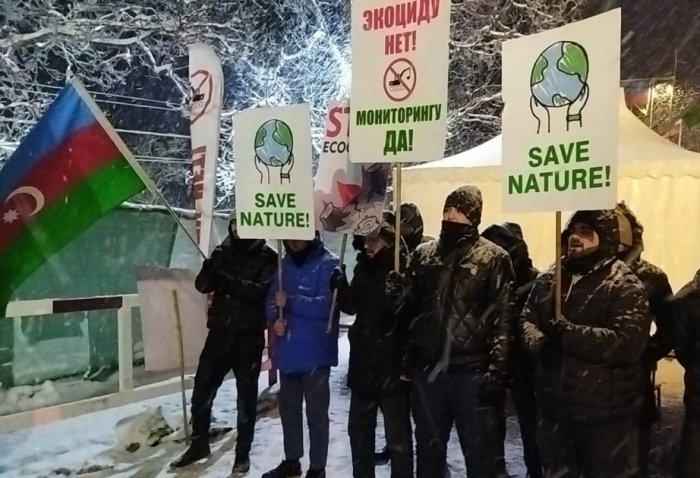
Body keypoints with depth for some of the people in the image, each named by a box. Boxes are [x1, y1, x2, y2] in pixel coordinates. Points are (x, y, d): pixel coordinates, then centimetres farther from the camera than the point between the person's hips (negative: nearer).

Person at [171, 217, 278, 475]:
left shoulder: (267, 257, -6)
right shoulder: (223, 252, 7)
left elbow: (264, 292, -18)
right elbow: (202, 285, 0)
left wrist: (232, 281, -27)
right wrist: (213, 265, -19)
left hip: (249, 337, -4)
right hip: (220, 333, 4)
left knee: (246, 397, 8)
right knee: (201, 391, 11)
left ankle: (243, 452, 25)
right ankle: (199, 444, 33)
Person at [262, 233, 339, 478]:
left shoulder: (328, 264, -11)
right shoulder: (285, 263, 9)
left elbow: (325, 305, -22)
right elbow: (272, 299, 10)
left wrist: (290, 300, -17)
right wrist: (275, 318, -10)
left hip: (315, 353, -6)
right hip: (288, 350, 7)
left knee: (316, 412, 7)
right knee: (288, 408, 18)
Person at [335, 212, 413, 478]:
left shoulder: (404, 270, -14)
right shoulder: (364, 266, 6)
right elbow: (352, 306, 14)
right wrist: (341, 287, -5)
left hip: (393, 366, -7)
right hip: (362, 363, 7)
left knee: (397, 439, 8)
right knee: (359, 431, 21)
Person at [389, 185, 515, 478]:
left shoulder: (493, 258, -4)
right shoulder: (423, 254, 7)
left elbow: (503, 317, -7)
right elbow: (411, 308, 11)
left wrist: (497, 369, -13)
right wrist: (399, 294, -11)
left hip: (473, 370, -3)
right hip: (428, 368, 4)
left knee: (479, 449, 13)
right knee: (428, 447, 19)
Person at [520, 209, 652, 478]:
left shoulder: (624, 285, -12)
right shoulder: (548, 280, 8)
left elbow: (628, 343, -24)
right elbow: (526, 320, 5)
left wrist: (568, 334, -25)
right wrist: (541, 343, -16)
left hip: (605, 416, -5)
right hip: (554, 410, 6)